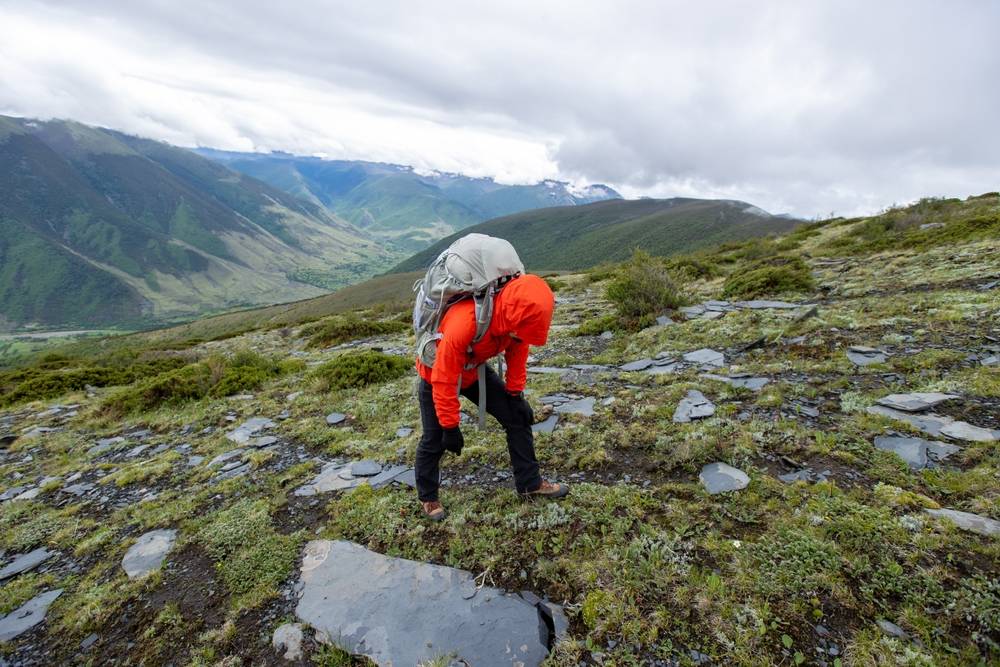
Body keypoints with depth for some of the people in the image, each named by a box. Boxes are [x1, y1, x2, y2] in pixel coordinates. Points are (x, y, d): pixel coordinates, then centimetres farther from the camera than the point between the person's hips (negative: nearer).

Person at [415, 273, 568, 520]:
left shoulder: (515, 317, -25)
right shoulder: (462, 324, -44)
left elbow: (517, 354, -4)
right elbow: (444, 381, -33)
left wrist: (515, 395, 0)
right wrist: (450, 427, -23)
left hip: (474, 370, 5)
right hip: (437, 375, -5)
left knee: (517, 417, 1)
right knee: (434, 441, 3)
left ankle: (530, 484, 16)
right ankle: (428, 498, 30)